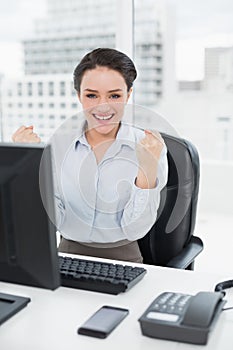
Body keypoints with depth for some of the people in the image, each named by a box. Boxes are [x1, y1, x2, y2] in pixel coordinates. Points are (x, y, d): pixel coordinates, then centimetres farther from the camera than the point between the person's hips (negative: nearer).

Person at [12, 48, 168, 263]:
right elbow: (53, 221, -2)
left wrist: (147, 169, -21)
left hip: (121, 260, -1)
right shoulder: (60, 143, 2)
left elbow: (135, 230, -9)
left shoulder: (149, 146, -6)